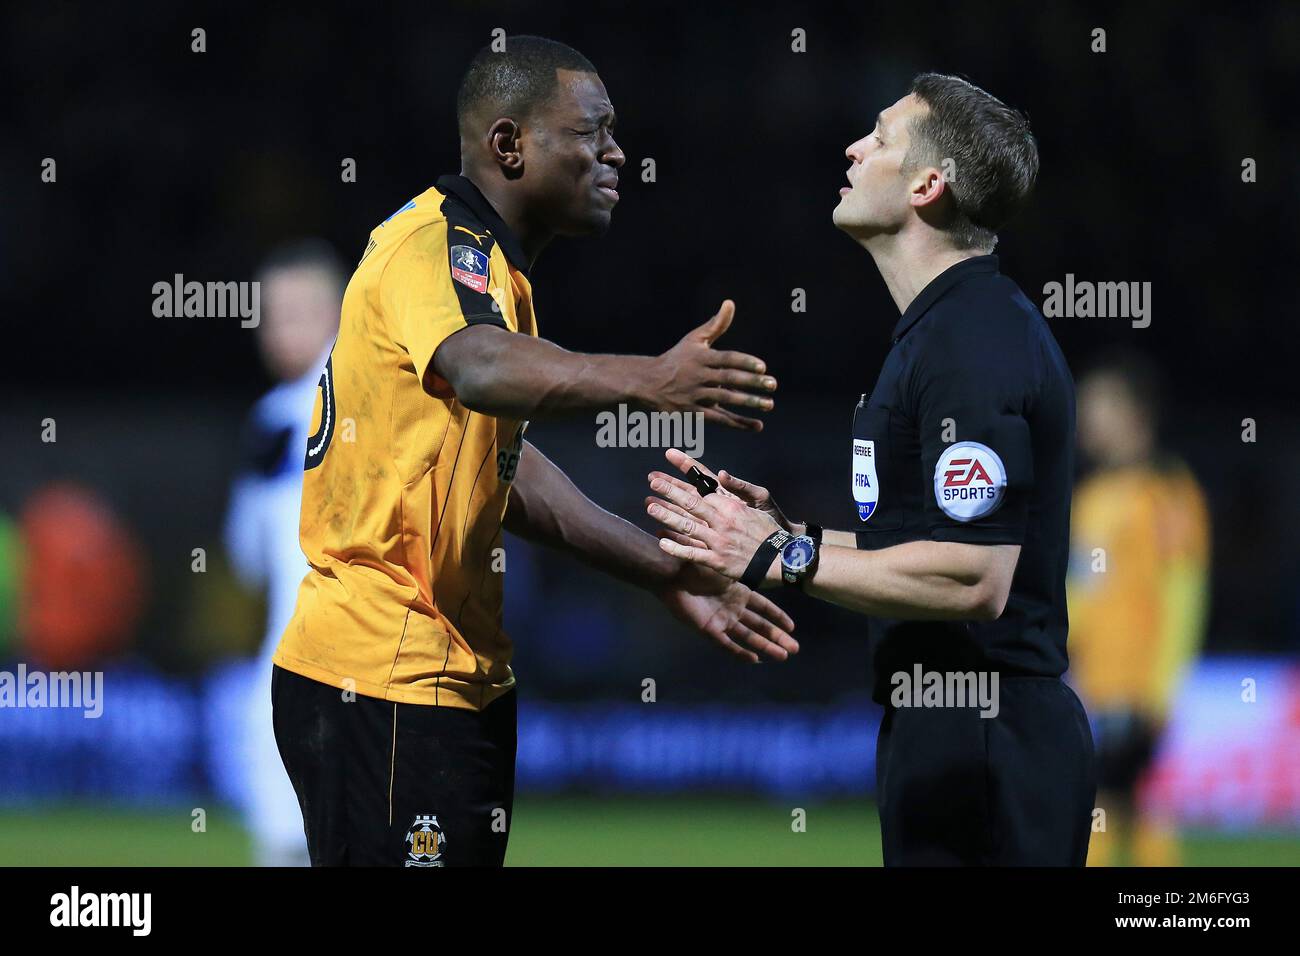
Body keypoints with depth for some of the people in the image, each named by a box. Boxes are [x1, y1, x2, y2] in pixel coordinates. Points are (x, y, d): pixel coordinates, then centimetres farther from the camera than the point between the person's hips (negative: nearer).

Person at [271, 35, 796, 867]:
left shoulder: (489, 266, 18)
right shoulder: (437, 244, -14)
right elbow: (479, 368, -38)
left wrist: (674, 577, 19)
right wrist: (645, 380, -54)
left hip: (455, 677, 11)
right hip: (387, 687, -11)